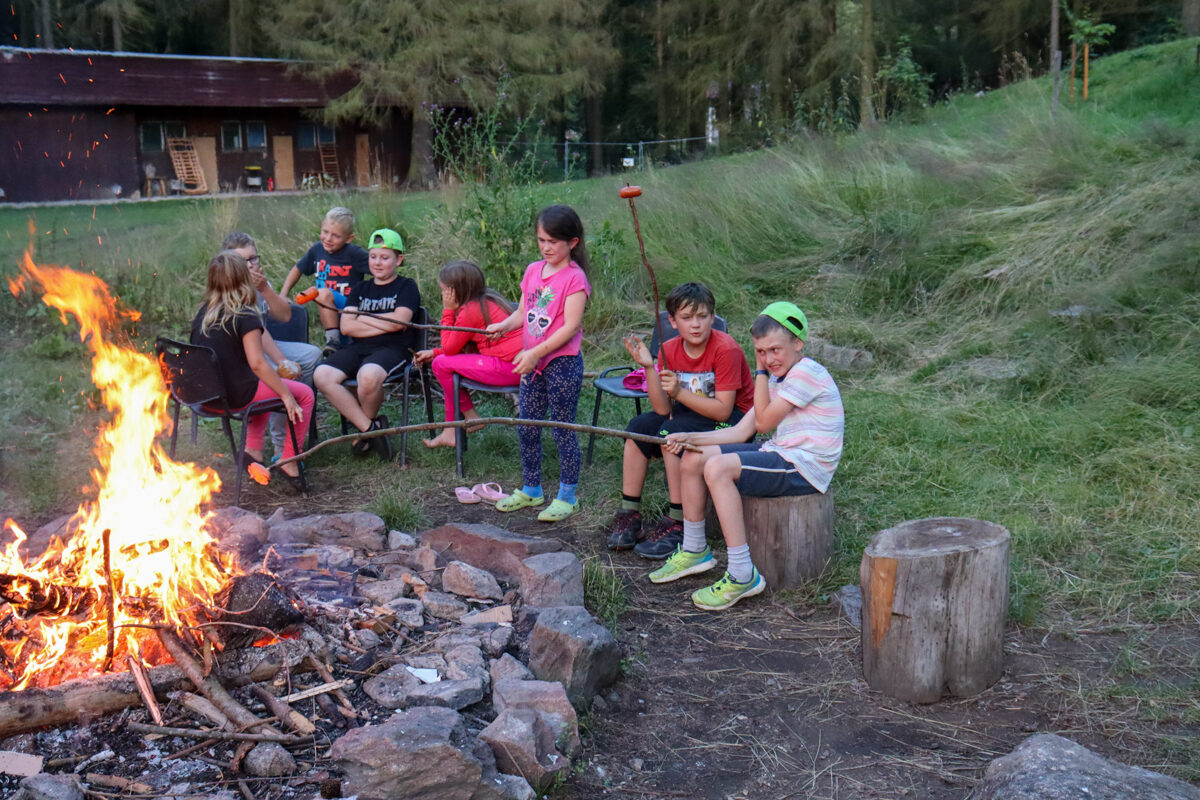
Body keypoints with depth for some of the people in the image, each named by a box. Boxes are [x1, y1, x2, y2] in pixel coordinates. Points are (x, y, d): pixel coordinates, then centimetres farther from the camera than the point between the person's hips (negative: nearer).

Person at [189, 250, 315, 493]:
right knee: (305, 394, 5)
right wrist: (286, 394, -15)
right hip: (234, 396, -8)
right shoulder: (246, 316, -15)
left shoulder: (203, 312, 6)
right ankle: (289, 461, 2)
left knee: (264, 387, 34)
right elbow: (257, 363, -22)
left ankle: (253, 449, 26)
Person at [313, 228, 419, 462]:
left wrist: (362, 318, 1)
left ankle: (364, 431, -7)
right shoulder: (360, 289, 21)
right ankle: (370, 427, -17)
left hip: (392, 349, -5)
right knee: (322, 375, -23)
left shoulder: (406, 286, 8)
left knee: (368, 376, -39)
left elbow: (399, 320, -10)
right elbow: (346, 327, 6)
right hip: (358, 347, 5)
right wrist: (385, 324, -3)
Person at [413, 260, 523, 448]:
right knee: (449, 361, 20)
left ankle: (470, 416, 16)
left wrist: (448, 310, -1)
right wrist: (434, 353, 20)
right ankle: (450, 432, 20)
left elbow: (449, 348, -4)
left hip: (509, 367, -11)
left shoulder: (470, 310, -13)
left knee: (441, 364, -4)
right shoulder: (487, 300, 16)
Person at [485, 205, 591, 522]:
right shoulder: (533, 271, 10)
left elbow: (571, 326, -18)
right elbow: (522, 313, 13)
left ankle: (567, 497, 13)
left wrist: (536, 352, -23)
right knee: (526, 427, 13)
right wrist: (502, 326, -8)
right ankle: (531, 490, 29)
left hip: (562, 363, -7)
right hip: (532, 362, 7)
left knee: (563, 430, 1)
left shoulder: (574, 277, -13)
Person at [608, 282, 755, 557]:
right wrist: (648, 367, -23)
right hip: (693, 412, 7)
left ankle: (677, 524, -21)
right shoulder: (670, 350, -5)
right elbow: (663, 409, -11)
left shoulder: (726, 349, -23)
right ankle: (629, 515, -4)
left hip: (734, 420, -7)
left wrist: (680, 393, -35)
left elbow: (723, 411, -26)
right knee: (637, 427, -11)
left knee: (672, 431, -29)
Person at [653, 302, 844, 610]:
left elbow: (763, 423, -13)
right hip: (781, 455, 10)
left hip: (806, 468, -10)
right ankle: (694, 551, 19)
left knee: (718, 468, -27)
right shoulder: (778, 377, 15)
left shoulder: (807, 373, -15)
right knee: (693, 460, 4)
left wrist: (761, 373, -5)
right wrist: (689, 437, -2)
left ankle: (743, 576, -23)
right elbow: (741, 432, 8)